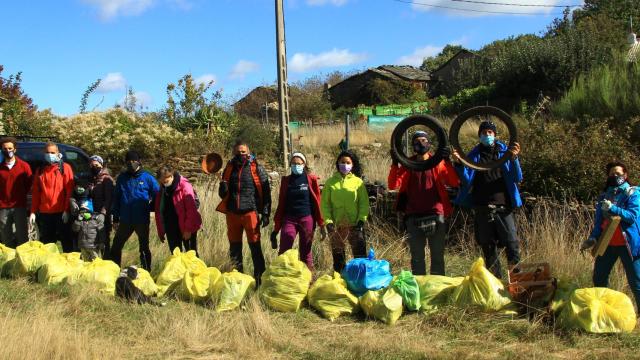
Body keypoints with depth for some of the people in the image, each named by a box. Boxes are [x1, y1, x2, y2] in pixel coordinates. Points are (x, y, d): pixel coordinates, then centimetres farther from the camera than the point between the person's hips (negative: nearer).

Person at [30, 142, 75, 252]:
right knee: (46, 244, 12)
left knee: (67, 243, 0)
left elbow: (69, 191, -6)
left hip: (61, 212, -4)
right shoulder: (40, 170, 12)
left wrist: (66, 210, -13)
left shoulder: (65, 168, 0)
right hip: (44, 213, 4)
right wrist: (33, 212, 5)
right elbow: (35, 193, 12)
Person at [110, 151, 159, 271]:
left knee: (144, 248, 9)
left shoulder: (147, 177, -3)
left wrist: (149, 208, -5)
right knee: (116, 246, 5)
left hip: (142, 221, -3)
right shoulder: (122, 178, 5)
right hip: (125, 220, 3)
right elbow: (116, 198, 9)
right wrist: (115, 218, 6)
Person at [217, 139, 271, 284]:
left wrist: (265, 214, -7)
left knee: (255, 247, -2)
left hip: (250, 212, -4)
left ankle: (259, 278, 3)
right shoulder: (229, 168, 12)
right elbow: (223, 194, 18)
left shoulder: (256, 168, 1)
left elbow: (266, 192, -1)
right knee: (234, 248, 10)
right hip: (232, 213, 4)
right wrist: (223, 187, -6)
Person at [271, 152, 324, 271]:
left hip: (307, 219, -1)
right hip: (289, 219, 1)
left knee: (306, 253, 6)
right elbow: (281, 204, 10)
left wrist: (321, 223, -5)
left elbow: (317, 202, 0)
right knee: (283, 253, -6)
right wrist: (276, 227, 7)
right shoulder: (286, 180, 8)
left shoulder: (311, 179, 2)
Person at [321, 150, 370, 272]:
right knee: (338, 258, 8)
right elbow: (324, 204, 5)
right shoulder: (330, 182, 8)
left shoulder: (358, 182, 6)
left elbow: (364, 203, 3)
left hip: (354, 225, -1)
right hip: (335, 226, 1)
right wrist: (328, 221, -7)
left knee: (360, 256, -7)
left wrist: (361, 219, -9)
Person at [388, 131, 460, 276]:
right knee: (417, 257, 6)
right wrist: (395, 164, -15)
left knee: (437, 256, 4)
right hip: (414, 217, 1)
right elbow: (393, 185, -4)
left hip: (435, 216, -1)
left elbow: (455, 182, -7)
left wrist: (447, 161, -16)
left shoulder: (438, 163, 6)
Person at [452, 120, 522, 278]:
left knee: (512, 245, -10)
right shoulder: (474, 155, 11)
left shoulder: (505, 152, 7)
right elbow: (466, 180, 5)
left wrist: (514, 159, -17)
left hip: (503, 207, -2)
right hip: (482, 209, 2)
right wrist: (459, 164, -11)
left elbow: (517, 178, 0)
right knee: (488, 248, 7)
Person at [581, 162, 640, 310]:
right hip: (607, 244, 6)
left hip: (628, 244, -6)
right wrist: (593, 238, 1)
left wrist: (612, 208, -25)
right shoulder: (604, 196, 12)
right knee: (599, 279, 11)